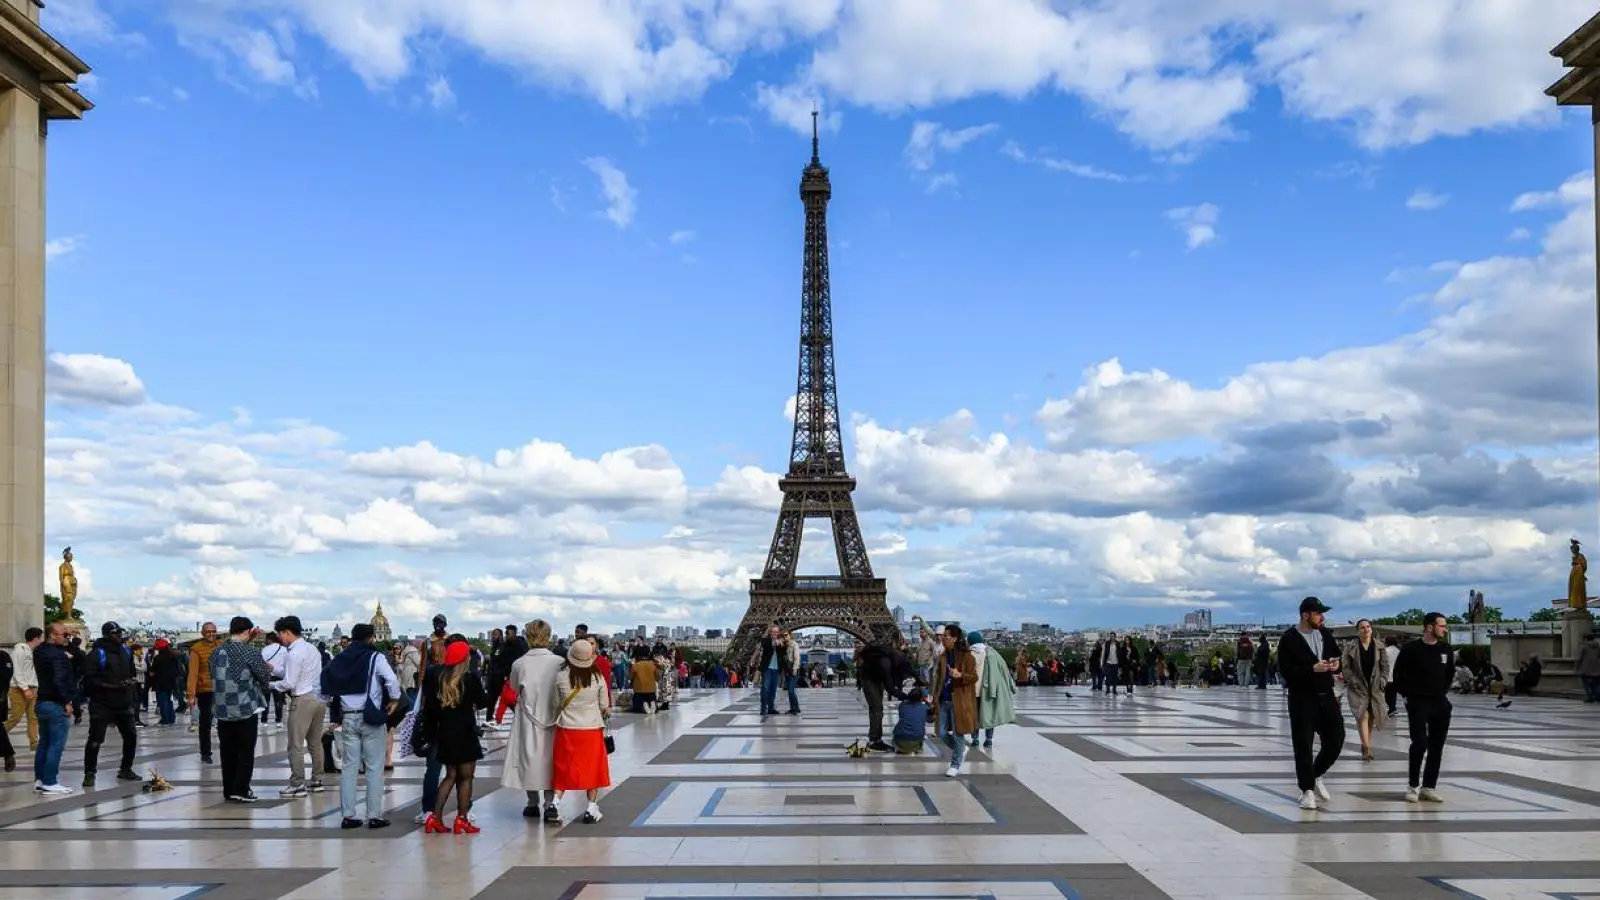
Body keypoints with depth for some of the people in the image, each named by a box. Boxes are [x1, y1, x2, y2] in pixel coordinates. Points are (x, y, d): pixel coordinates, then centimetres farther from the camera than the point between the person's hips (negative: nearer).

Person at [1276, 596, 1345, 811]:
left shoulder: (1325, 635, 9)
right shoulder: (1289, 639, -10)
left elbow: (1337, 657, 18)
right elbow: (1285, 670, -17)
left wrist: (1336, 664, -5)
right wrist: (1312, 669, -26)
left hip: (1326, 695, 6)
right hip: (1302, 697, -6)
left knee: (1336, 739, 6)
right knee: (1303, 745, -2)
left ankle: (1316, 776, 29)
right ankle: (1307, 790, 8)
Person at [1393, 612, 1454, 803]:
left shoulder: (1445, 649, 4)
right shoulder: (1411, 649, -10)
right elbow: (1399, 675, -2)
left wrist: (1444, 691, 13)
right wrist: (1408, 695, -3)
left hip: (1440, 703, 5)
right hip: (1418, 703, -5)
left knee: (1436, 746, 6)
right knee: (1420, 743, -11)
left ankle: (1429, 787, 14)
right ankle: (1413, 786, 3)